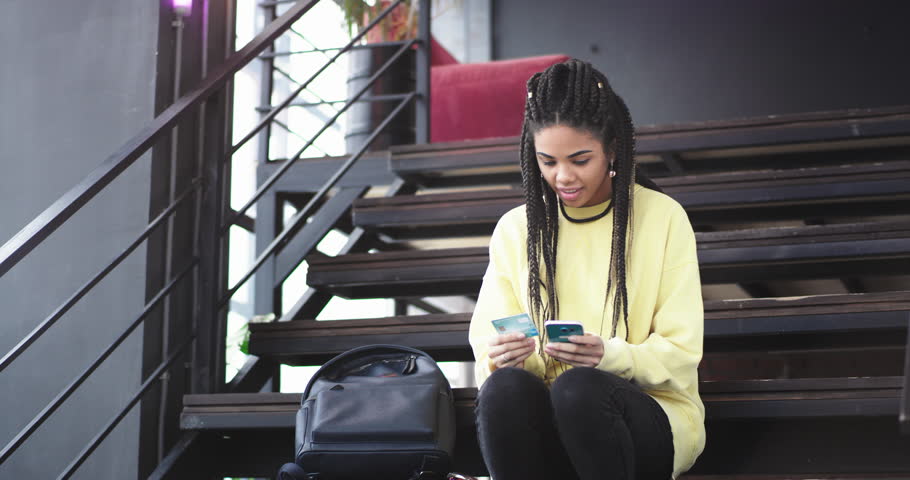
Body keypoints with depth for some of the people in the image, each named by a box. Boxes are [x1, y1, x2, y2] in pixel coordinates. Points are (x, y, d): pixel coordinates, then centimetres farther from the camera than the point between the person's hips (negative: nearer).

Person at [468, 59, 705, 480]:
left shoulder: (663, 218, 1)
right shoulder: (515, 229, 9)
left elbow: (680, 353, -4)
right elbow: (486, 346, 4)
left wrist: (608, 355, -24)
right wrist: (502, 357, -21)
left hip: (651, 420, -2)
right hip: (547, 428, 2)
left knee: (578, 387, -35)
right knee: (504, 386, -32)